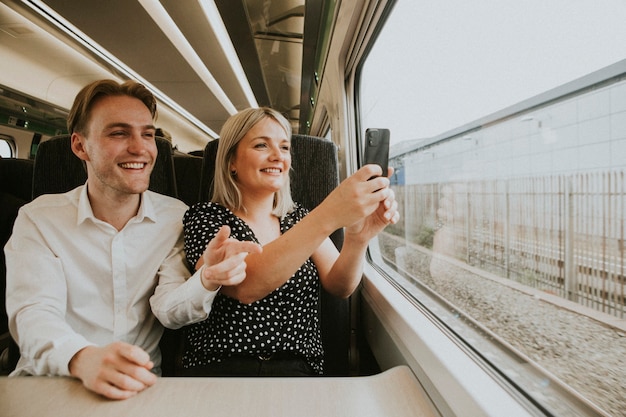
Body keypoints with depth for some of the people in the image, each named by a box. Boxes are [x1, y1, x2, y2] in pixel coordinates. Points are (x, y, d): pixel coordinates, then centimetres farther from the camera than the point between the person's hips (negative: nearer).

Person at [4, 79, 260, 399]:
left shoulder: (176, 217, 0)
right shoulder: (38, 219, -2)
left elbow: (168, 309, -8)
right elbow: (33, 313, -14)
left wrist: (207, 282, -31)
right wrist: (83, 359, -36)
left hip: (141, 386, 1)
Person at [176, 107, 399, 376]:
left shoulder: (298, 219, 12)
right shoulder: (206, 217, -2)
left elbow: (339, 286, -1)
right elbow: (243, 286, -21)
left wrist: (357, 237, -22)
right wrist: (327, 218, -31)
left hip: (298, 372, 2)